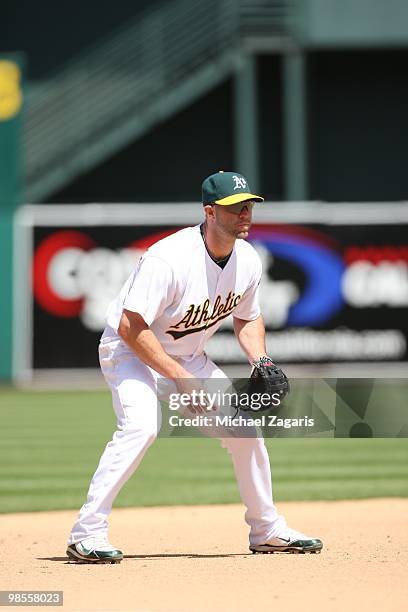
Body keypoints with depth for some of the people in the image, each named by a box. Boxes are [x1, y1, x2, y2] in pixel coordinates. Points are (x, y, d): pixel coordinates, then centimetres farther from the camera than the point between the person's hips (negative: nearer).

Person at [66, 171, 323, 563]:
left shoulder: (248, 261, -7)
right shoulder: (170, 258, -31)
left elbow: (247, 318, 12)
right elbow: (131, 327, -32)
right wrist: (181, 379, -31)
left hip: (188, 356, 8)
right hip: (128, 351, -7)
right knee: (142, 425, -32)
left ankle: (267, 530, 22)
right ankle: (86, 535, -29)